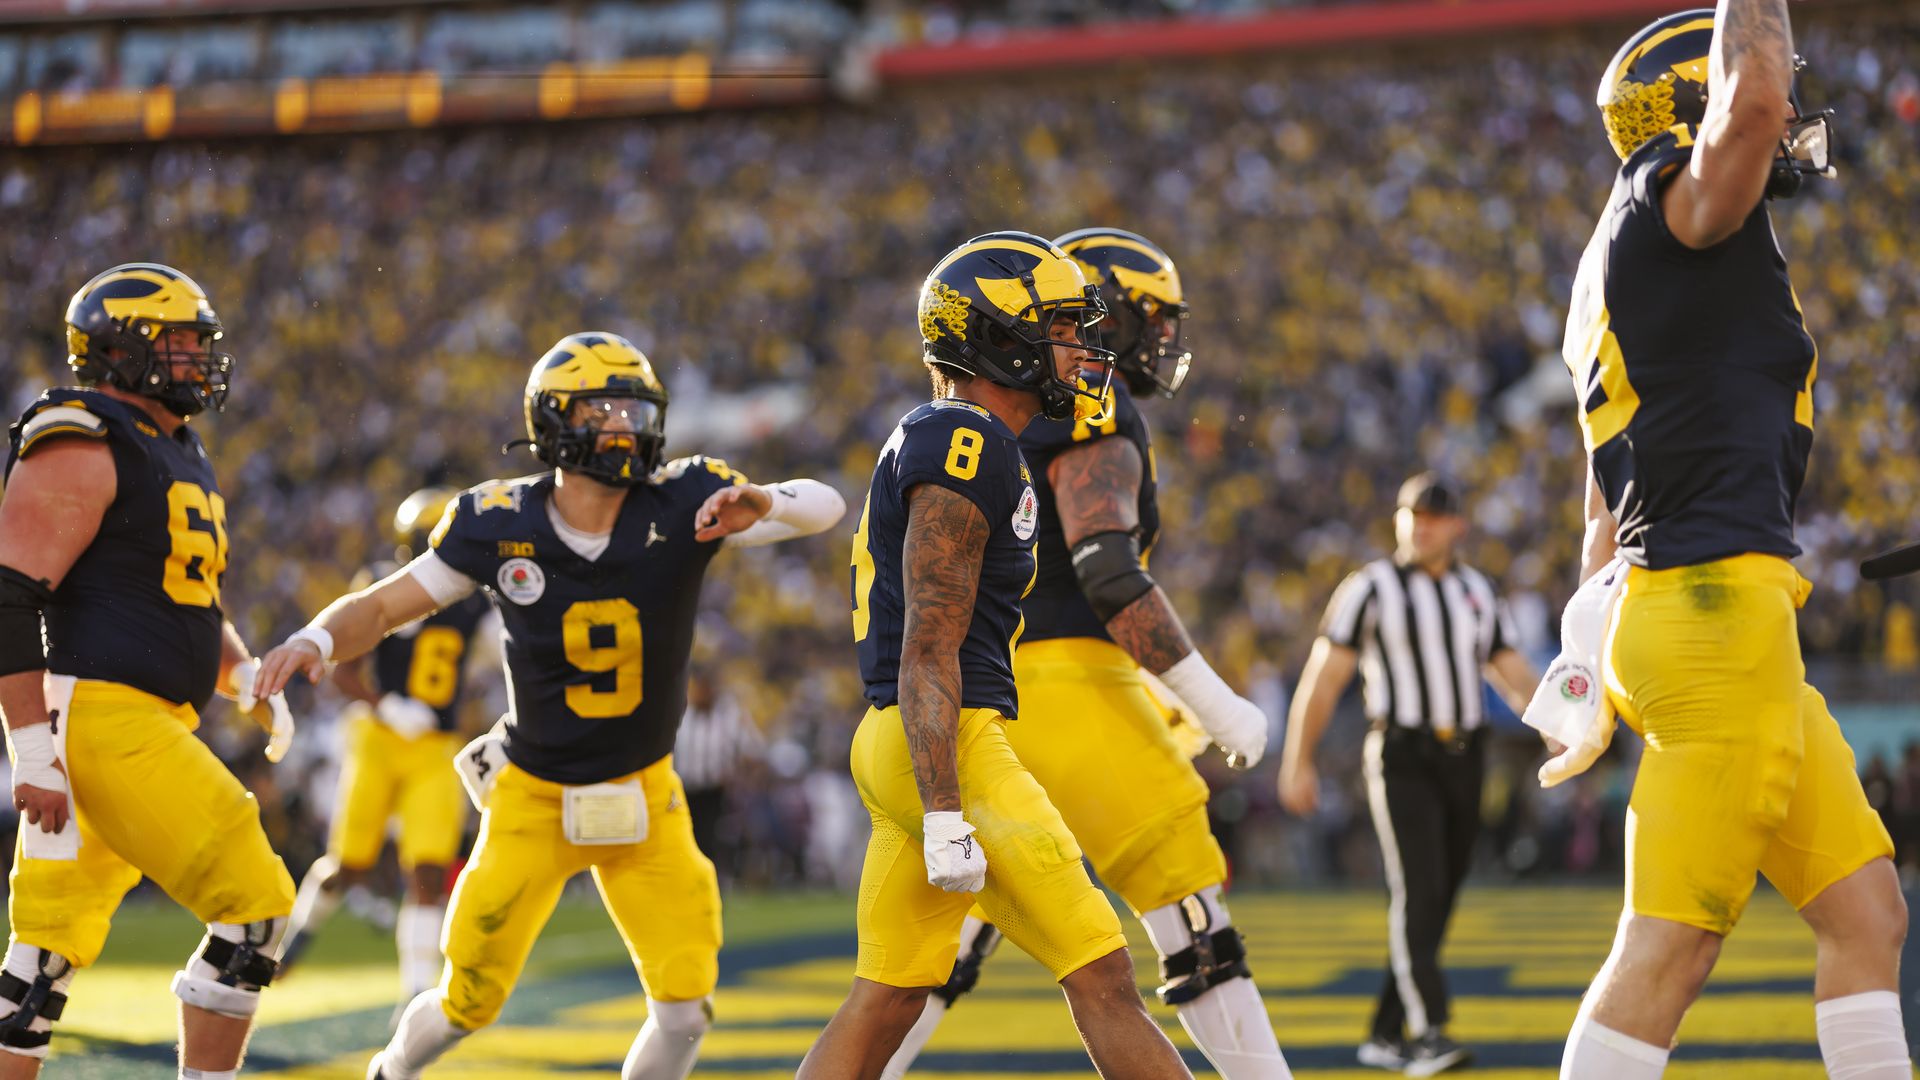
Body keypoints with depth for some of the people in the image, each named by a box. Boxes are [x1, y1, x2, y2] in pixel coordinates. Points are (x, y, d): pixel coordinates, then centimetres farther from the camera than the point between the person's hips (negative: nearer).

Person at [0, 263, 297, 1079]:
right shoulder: (82, 451, -11)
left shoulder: (178, 454, 20)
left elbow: (190, 601, 30)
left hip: (145, 728, 10)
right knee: (254, 904, -10)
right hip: (97, 718, -10)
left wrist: (249, 681, 13)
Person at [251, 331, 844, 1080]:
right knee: (467, 1004, 5)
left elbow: (825, 506, -14)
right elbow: (384, 606, -7)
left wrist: (758, 505, -37)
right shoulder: (501, 526, -15)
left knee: (684, 1009, -10)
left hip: (643, 796, 1)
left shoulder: (681, 506, -15)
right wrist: (315, 640, -28)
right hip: (534, 797, -1)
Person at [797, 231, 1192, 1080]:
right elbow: (929, 651, -19)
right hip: (950, 752, -10)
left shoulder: (937, 440, 18)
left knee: (883, 1007, 11)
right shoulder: (968, 452, -13)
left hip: (899, 746, 10)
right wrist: (945, 816, -23)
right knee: (1102, 978, -7)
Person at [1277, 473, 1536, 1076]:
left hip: (1464, 760, 5)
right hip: (1402, 757, -5)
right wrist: (1298, 763, -9)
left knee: (1439, 900, 5)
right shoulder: (1371, 589, -2)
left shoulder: (1477, 592, 12)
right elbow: (1324, 678, -4)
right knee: (1418, 889, -18)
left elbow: (1516, 677, 11)